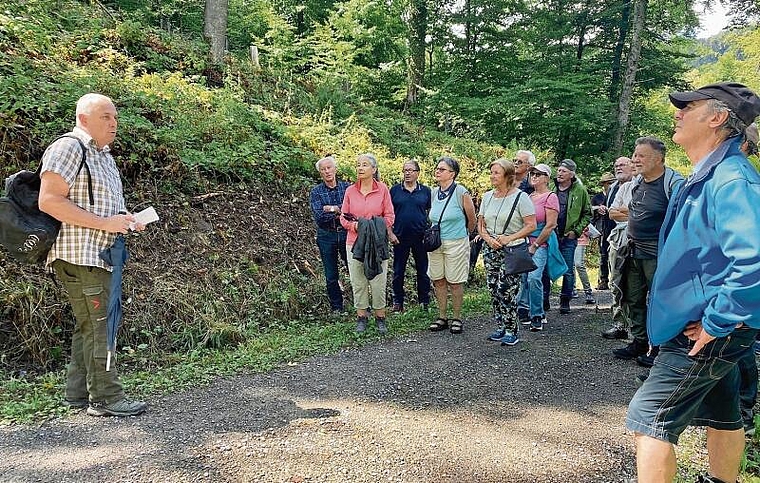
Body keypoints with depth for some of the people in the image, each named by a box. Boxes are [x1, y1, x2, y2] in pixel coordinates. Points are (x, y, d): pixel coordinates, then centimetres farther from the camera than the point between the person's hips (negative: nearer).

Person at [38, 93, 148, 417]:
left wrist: (126, 221, 9)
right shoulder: (67, 148, -9)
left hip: (100, 255, 10)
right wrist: (105, 223, -21)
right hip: (78, 255, -10)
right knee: (98, 324, -9)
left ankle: (78, 393, 21)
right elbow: (49, 201, -19)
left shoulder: (104, 155, 21)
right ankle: (105, 397, -2)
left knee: (89, 325, 12)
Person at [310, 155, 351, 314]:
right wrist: (340, 212, -15)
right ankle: (336, 307, 24)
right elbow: (318, 216, -13)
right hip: (326, 236, 1)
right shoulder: (316, 191, 1)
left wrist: (333, 208, -17)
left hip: (346, 234, 0)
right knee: (331, 276, 9)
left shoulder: (347, 187, 2)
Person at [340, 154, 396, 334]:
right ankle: (361, 317, 20)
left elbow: (389, 216, 1)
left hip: (377, 243, -2)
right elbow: (344, 217, 5)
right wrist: (355, 226, -13)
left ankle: (380, 318, 17)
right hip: (355, 242, 2)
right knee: (357, 282, 6)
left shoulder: (382, 189, -1)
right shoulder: (350, 191, 3)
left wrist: (375, 227, -12)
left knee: (378, 282, 2)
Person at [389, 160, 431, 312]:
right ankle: (397, 303, 18)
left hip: (421, 237, 0)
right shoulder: (395, 190, 4)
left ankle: (424, 302, 18)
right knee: (398, 271, 7)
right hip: (400, 237, 0)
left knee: (423, 271, 7)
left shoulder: (425, 191, 6)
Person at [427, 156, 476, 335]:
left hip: (456, 244, -5)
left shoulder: (461, 193, -11)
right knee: (438, 280, 9)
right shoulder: (434, 193, 5)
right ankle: (442, 317, 21)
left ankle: (456, 319, 15)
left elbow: (472, 220, 1)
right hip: (435, 243, 5)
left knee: (455, 282, 2)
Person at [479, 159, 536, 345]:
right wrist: (488, 238, -5)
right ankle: (501, 328, 21)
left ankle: (511, 331, 3)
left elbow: (531, 225, -10)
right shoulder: (487, 196, 11)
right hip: (490, 251, 6)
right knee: (493, 291, 8)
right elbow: (480, 224, 14)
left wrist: (509, 238, -16)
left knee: (506, 291, -10)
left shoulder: (520, 197, -7)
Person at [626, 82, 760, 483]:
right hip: (715, 329, 10)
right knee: (722, 414, 23)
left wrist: (715, 323, -26)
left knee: (649, 418, -6)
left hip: (707, 333, -10)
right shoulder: (706, 176, 10)